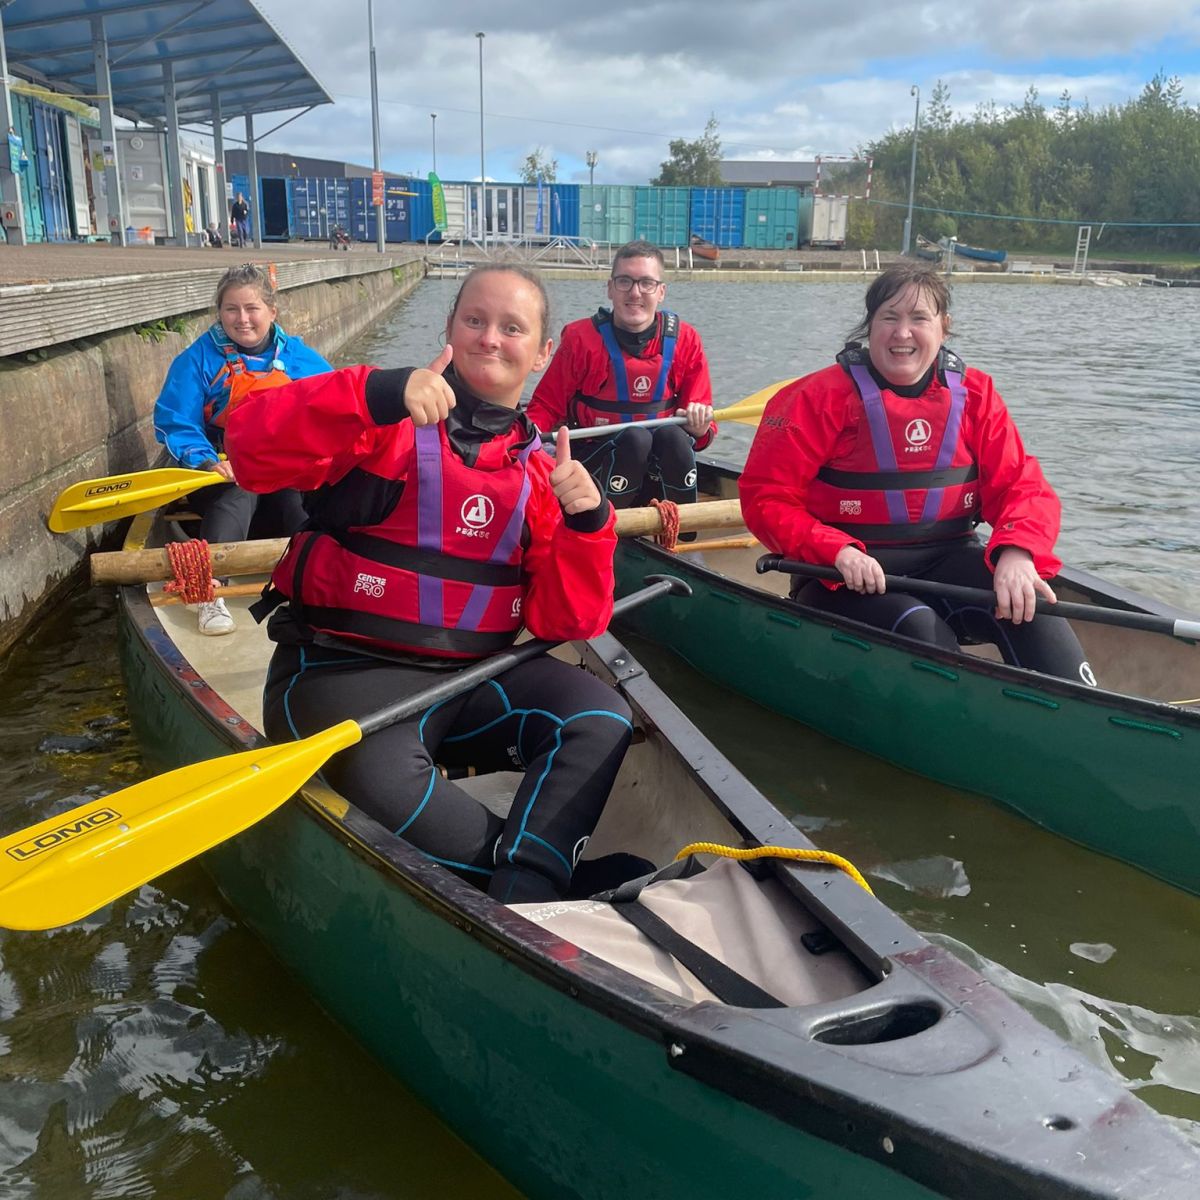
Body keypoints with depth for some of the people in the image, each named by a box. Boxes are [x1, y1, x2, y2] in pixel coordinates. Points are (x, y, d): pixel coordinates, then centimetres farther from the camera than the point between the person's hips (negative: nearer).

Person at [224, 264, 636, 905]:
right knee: (386, 774, -35)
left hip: (472, 674, 5)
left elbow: (563, 621, 4)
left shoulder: (541, 469, 11)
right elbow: (252, 448, -19)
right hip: (344, 667, -4)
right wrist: (380, 394, -31)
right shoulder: (388, 423, -2)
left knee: (600, 718, -19)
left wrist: (586, 524, -13)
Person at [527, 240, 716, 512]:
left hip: (663, 462, 3)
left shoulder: (684, 339, -2)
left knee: (672, 436, -29)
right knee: (635, 438, -32)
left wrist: (699, 429, -23)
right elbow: (546, 405, -5)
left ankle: (680, 531, -18)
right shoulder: (581, 338, -9)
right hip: (595, 462, -2)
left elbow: (702, 421, 1)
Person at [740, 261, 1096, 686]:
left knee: (1025, 604, -24)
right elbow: (765, 496, -9)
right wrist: (836, 550, -26)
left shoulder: (975, 394, 6)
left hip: (946, 557, 4)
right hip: (847, 572, -3)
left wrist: (1017, 552, -23)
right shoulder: (822, 397, -6)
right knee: (917, 627, -33)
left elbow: (1021, 487, 1)